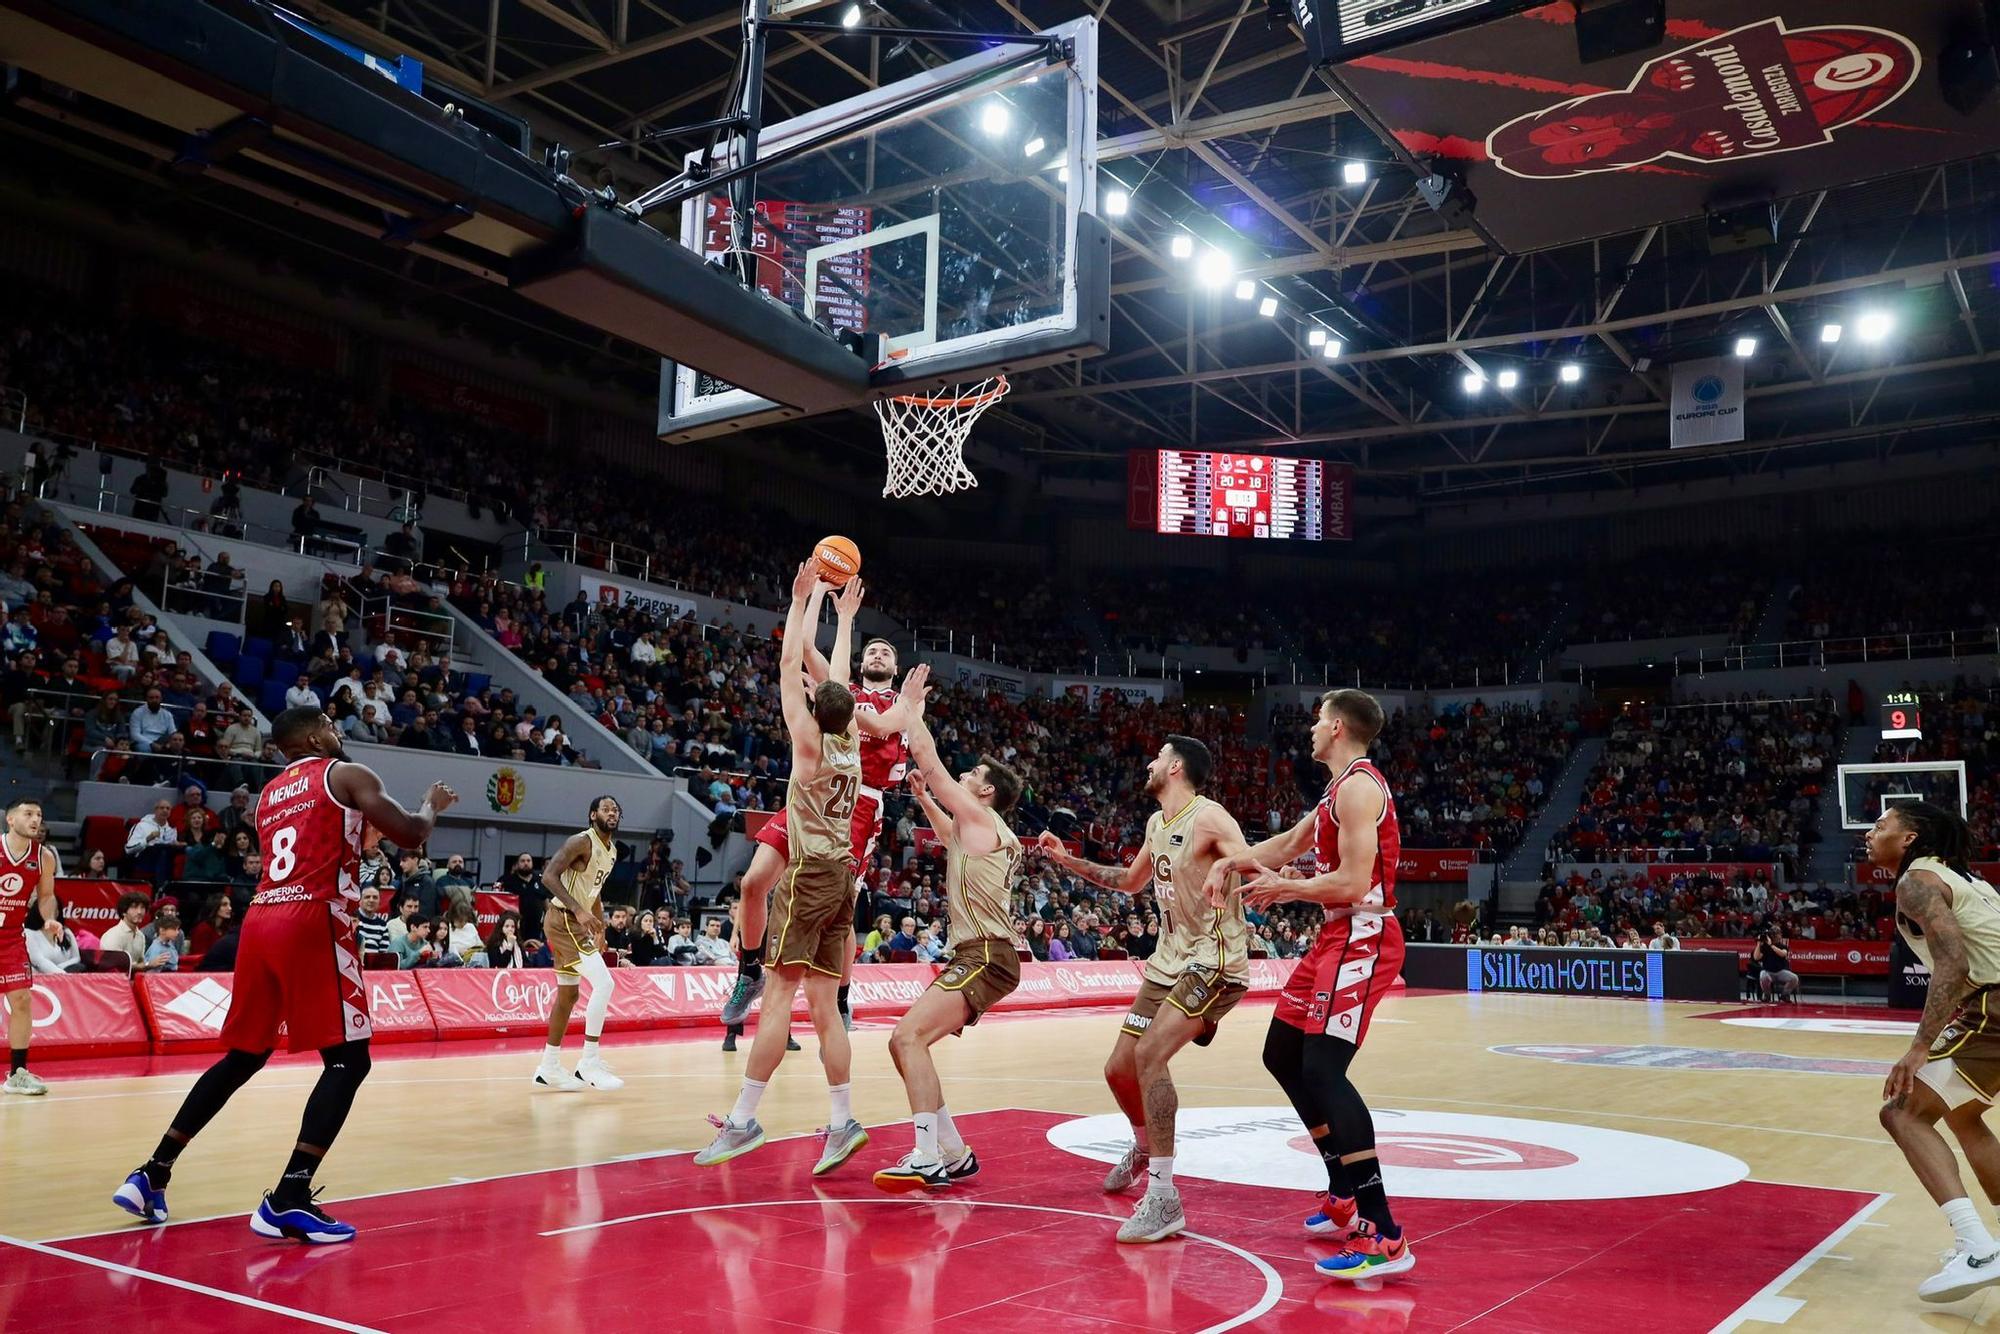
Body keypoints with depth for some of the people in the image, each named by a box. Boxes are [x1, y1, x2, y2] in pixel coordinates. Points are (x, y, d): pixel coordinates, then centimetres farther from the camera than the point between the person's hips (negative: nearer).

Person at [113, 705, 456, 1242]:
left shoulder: (269, 794, 24)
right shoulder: (347, 774, 3)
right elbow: (410, 834, -2)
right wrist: (432, 805, 18)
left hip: (260, 921, 8)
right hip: (312, 923, -7)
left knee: (242, 1057, 21)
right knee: (348, 1059, -3)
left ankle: (151, 1175, 21)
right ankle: (288, 1198, -12)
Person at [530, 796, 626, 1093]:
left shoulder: (612, 850, 13)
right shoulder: (581, 842, -16)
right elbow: (549, 876, -25)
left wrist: (599, 928, 21)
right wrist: (578, 910, -33)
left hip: (576, 922, 10)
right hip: (563, 919, -10)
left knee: (568, 995, 14)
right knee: (604, 983, -18)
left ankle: (549, 1068, 24)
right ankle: (589, 1062, -13)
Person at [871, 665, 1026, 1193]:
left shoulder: (980, 817, -5)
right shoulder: (976, 830, 21)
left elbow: (926, 756, -8)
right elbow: (948, 834, 46)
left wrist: (910, 704, 4)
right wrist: (922, 796, 36)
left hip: (985, 956, -10)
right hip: (977, 955, 10)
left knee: (909, 1036, -20)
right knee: (905, 1042, 9)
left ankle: (928, 1159, -22)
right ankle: (954, 1155, 14)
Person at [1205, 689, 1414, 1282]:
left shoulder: (1358, 787, -15)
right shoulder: (1339, 790, 17)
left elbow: (1352, 882, -23)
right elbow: (1288, 845, 28)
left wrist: (1283, 889, -9)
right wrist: (1232, 861, 12)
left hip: (1362, 939, -11)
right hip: (1339, 938, 11)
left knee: (1322, 1068, -20)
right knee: (1283, 1055, 15)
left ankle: (1383, 1237, -20)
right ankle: (1346, 1197, 23)